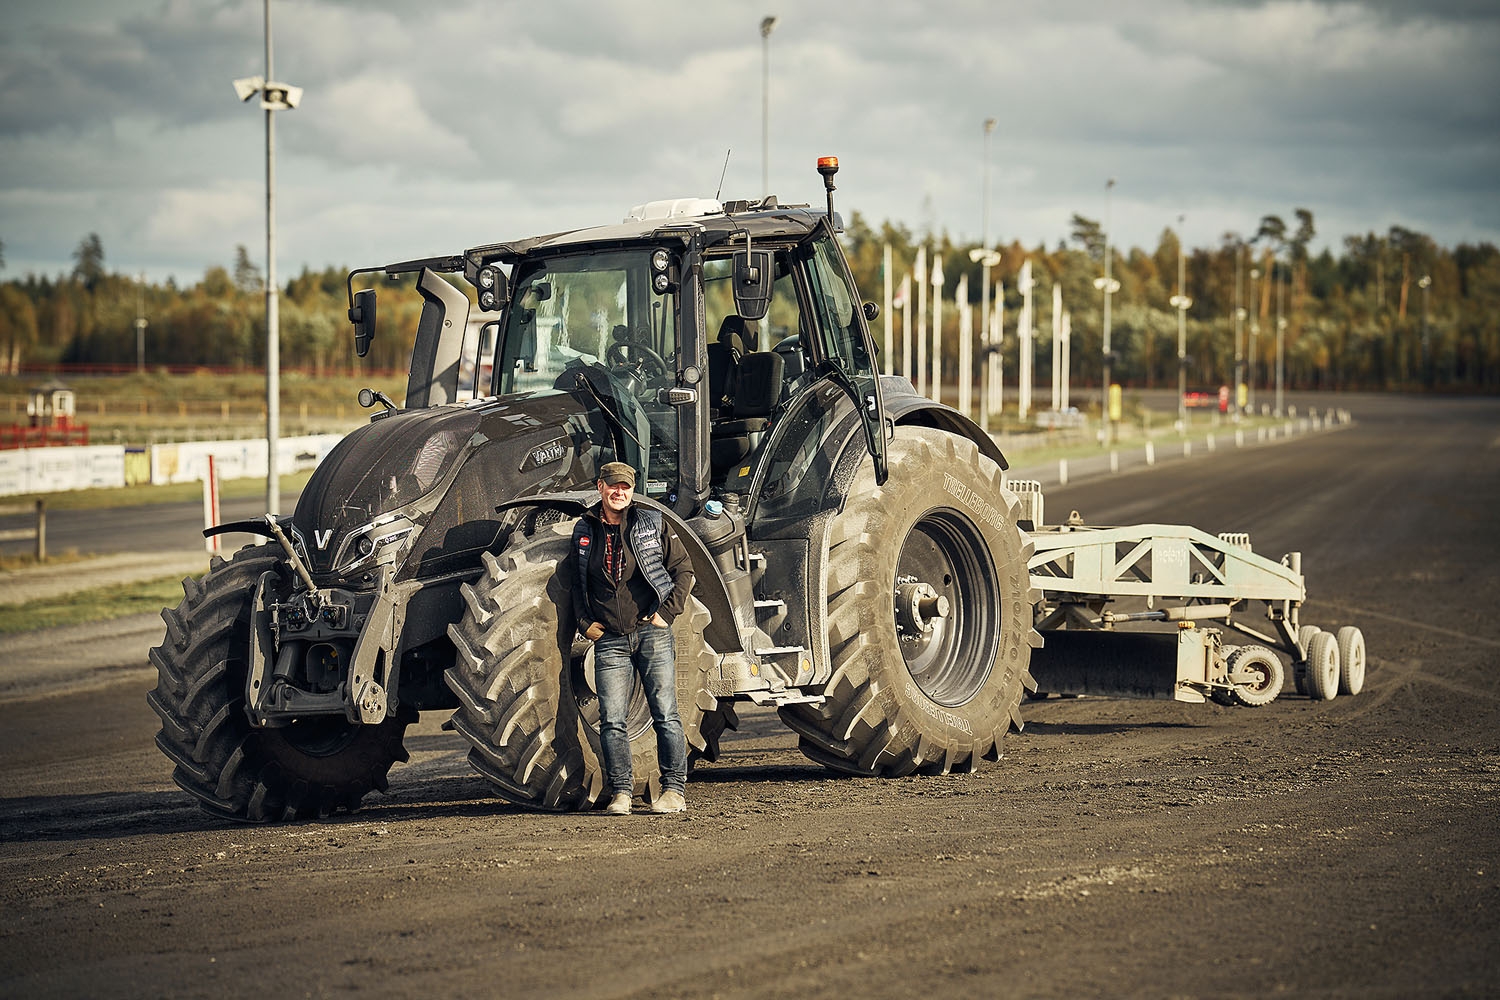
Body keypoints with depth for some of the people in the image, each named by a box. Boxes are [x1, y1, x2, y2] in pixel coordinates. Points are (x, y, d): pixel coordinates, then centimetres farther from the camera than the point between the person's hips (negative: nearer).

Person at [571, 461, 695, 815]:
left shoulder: (652, 523, 4)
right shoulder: (584, 530, 10)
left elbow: (683, 568, 6)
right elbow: (576, 583, 20)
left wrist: (667, 612, -4)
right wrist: (585, 623, 7)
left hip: (651, 632, -2)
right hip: (609, 638, 2)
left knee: (665, 713, -4)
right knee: (611, 720, -3)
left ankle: (674, 790, 1)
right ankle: (620, 792, 4)